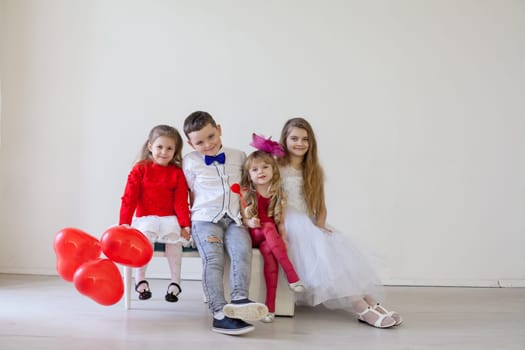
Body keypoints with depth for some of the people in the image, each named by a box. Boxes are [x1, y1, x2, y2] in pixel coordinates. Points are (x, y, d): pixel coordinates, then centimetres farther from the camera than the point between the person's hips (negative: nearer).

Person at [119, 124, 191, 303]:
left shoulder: (177, 173, 7)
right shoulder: (140, 169, 4)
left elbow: (181, 201, 2)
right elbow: (129, 198, -1)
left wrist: (185, 225, -10)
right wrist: (124, 223, -9)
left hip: (169, 218, 1)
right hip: (145, 218, -1)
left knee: (174, 236, -30)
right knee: (145, 236, -32)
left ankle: (175, 282, -18)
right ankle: (140, 280, -15)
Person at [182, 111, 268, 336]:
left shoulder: (239, 157, 17)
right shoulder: (190, 161, 11)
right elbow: (192, 194, 15)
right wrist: (200, 214, 3)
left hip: (235, 218, 2)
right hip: (205, 218, -2)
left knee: (242, 251, -29)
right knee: (213, 259, -25)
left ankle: (239, 298, -39)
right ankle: (220, 312, -33)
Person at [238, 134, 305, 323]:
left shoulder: (278, 195, 5)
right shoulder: (245, 193, 1)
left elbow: (281, 222, 4)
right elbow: (242, 217, 1)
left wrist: (283, 240, -11)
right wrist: (249, 222, -21)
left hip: (271, 239, 1)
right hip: (251, 235, -1)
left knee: (269, 253, -32)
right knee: (268, 228, -34)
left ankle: (270, 305, -35)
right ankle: (291, 275, -32)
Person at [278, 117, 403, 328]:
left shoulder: (314, 171, 19)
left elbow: (320, 207, 16)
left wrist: (319, 224, -5)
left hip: (311, 226, 5)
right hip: (288, 226, -5)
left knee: (342, 248, -24)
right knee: (322, 251, -32)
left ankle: (369, 301, -36)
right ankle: (362, 307, -42)